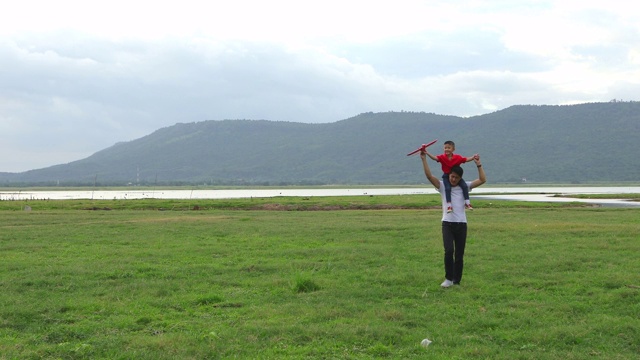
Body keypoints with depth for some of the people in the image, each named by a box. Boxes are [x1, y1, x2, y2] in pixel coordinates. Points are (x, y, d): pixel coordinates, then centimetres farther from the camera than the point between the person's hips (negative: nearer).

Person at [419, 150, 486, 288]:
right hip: (447, 223, -2)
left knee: (459, 254, 6)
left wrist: (478, 164, -5)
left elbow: (482, 180, 0)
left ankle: (456, 281, 16)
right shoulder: (442, 186, 3)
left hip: (461, 224, 2)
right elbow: (429, 175, -9)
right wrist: (424, 159, -16)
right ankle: (448, 279, -5)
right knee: (449, 251, -19)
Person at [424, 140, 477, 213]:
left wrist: (473, 157, -23)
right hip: (446, 176, -2)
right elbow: (434, 158, -24)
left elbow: (466, 159, -6)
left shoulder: (458, 157, -7)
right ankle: (449, 205, -20)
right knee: (448, 188, -24)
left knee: (464, 186, -13)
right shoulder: (442, 157, -11)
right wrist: (427, 153, -39)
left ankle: (467, 203, 0)